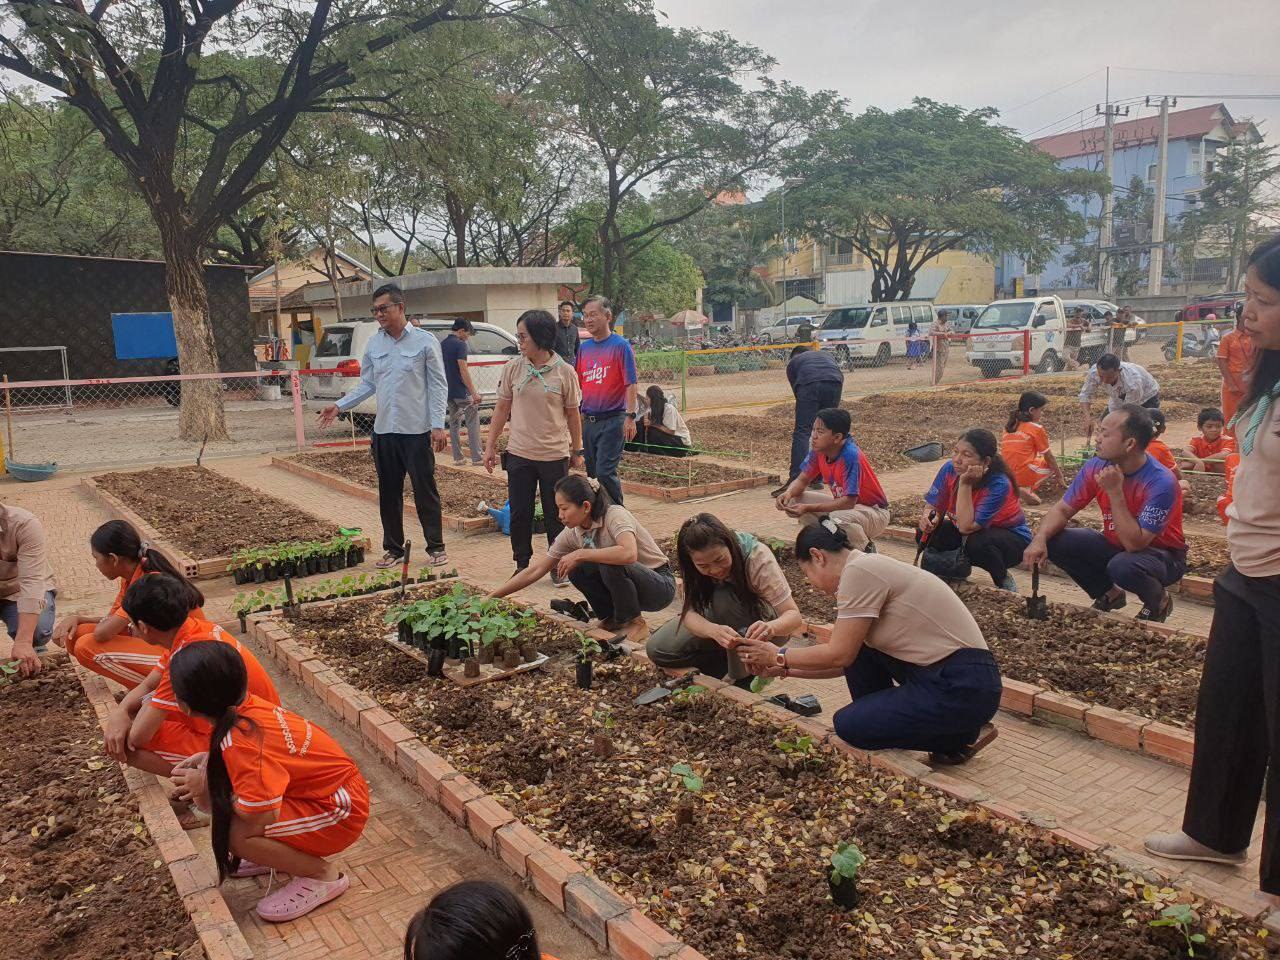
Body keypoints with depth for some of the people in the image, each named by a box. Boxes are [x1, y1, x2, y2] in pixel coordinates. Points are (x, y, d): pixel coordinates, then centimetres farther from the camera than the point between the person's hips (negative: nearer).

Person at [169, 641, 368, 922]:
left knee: (234, 834, -23)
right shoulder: (244, 705, -6)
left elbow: (260, 817, -30)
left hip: (339, 813, -8)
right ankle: (282, 852, 19)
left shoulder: (240, 741, -29)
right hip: (331, 785, 8)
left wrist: (207, 788, -14)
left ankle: (323, 875, -3)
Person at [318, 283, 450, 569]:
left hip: (417, 431, -5)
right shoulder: (373, 344, 8)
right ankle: (393, 548, 22)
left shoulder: (425, 341, -5)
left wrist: (438, 425, -12)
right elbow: (367, 384, 14)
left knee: (425, 491, 2)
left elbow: (438, 385, -6)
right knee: (389, 494, 11)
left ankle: (436, 547, 15)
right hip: (384, 431, 5)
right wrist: (339, 406, 3)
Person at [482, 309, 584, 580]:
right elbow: (502, 409, 7)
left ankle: (558, 565, 24)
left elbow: (573, 414, 1)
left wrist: (577, 451, 6)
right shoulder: (512, 368, -1)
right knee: (519, 514, 8)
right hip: (519, 454, 2)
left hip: (555, 456, -2)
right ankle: (522, 564, 25)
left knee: (555, 515, 8)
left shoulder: (564, 372, -7)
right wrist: (490, 446, 7)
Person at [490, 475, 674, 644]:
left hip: (661, 585, -6)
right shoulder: (573, 533, -6)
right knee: (575, 570, -13)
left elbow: (629, 554, -44)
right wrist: (492, 597, -8)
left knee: (611, 565, -31)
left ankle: (635, 623, -9)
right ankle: (612, 618, 5)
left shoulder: (614, 515, -24)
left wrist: (580, 554, -34)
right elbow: (534, 571, -3)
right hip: (623, 581, 6)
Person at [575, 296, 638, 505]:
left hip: (612, 420, -7)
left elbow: (630, 384, -10)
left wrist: (630, 416, -17)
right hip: (588, 421, 7)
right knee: (592, 473, 12)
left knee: (605, 473, -11)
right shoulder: (584, 347, 12)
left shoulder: (620, 345, -6)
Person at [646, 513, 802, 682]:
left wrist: (770, 627, -53)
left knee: (724, 597, -35)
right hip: (723, 622, 4)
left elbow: (794, 615, -30)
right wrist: (714, 631, -48)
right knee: (657, 649, -14)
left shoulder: (757, 556, -31)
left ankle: (743, 675, -18)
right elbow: (689, 612, -26)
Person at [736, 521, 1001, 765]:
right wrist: (783, 669, 18)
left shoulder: (859, 570, -16)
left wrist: (779, 656, 1)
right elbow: (847, 658, 16)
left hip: (964, 687, -9)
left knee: (848, 725, -5)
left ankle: (960, 736, 5)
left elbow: (839, 655, -13)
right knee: (855, 642, 11)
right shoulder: (868, 568, 12)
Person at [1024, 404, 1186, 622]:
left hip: (1161, 554, -5)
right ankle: (1109, 594, 8)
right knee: (1054, 542, -15)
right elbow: (1062, 510, -7)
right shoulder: (1096, 466, -13)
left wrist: (1115, 491, -36)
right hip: (1116, 547, 5)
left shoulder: (1161, 483, -30)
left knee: (1122, 566, -38)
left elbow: (1134, 544, -32)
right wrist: (1040, 539, -27)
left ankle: (1158, 601, 0)